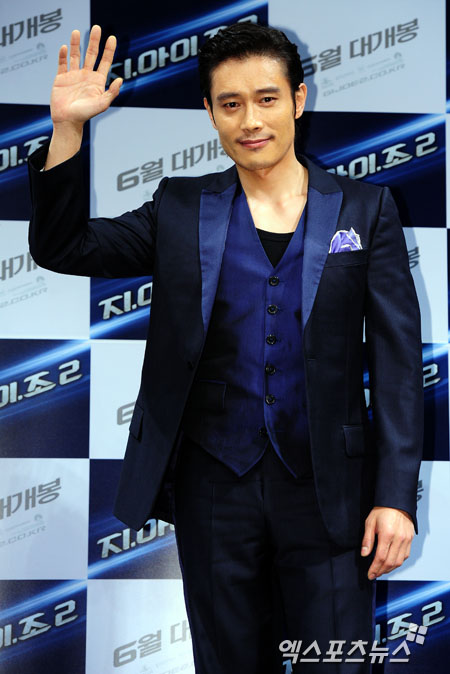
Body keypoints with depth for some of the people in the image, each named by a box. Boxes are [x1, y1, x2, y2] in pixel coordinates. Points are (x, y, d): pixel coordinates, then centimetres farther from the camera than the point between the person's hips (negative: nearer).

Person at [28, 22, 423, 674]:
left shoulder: (365, 209, 2)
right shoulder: (181, 210, 5)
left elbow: (397, 357, -1)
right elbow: (61, 247, 4)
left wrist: (396, 495, -8)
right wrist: (67, 129, -10)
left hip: (327, 487, -1)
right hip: (215, 485, 1)